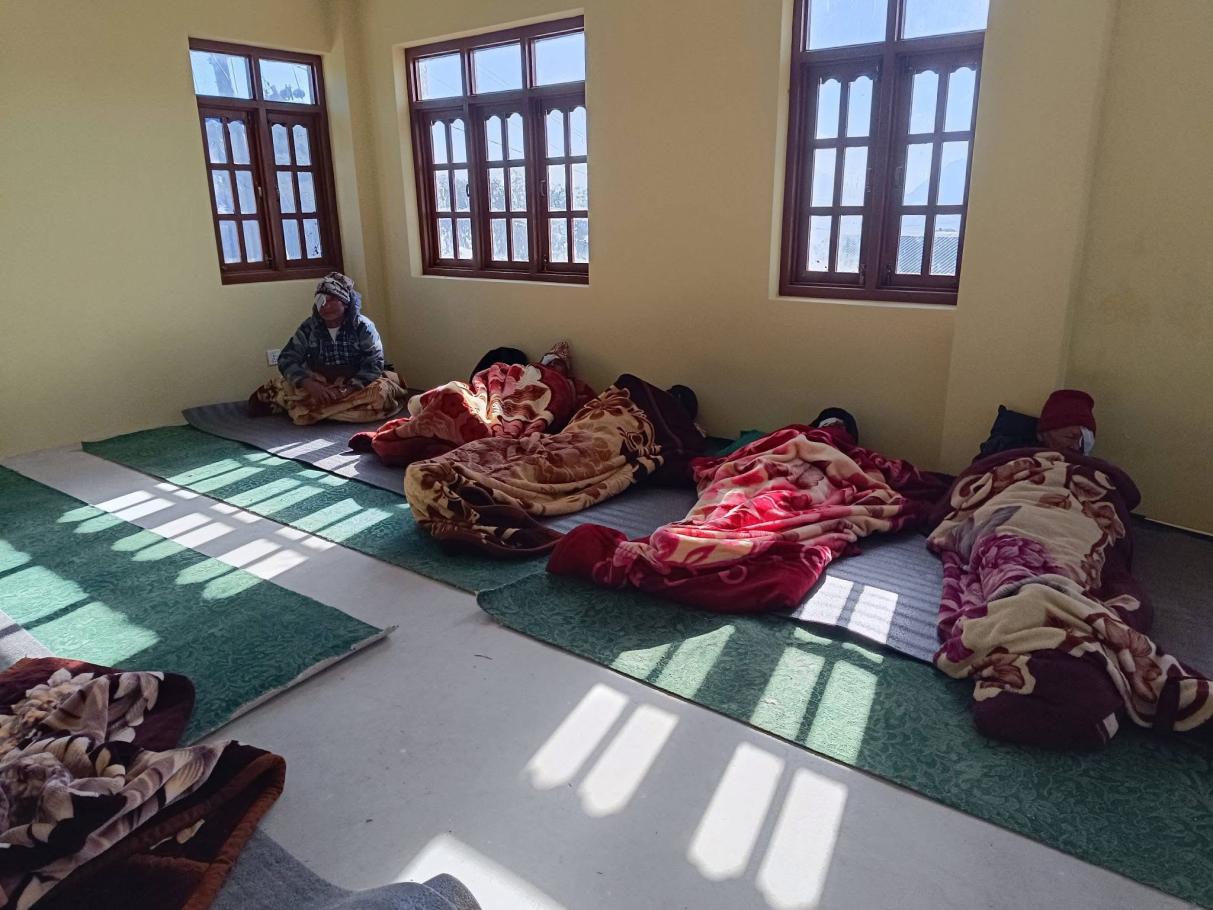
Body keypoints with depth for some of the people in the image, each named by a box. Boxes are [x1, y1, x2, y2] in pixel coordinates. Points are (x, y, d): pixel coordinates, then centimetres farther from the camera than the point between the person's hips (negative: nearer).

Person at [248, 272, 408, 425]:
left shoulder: (363, 327, -9)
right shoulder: (309, 327, -2)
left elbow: (374, 365, -15)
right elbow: (286, 359, -7)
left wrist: (347, 390, -29)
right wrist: (310, 385, -26)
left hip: (356, 386, -2)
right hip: (318, 387, 2)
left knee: (381, 392, -34)